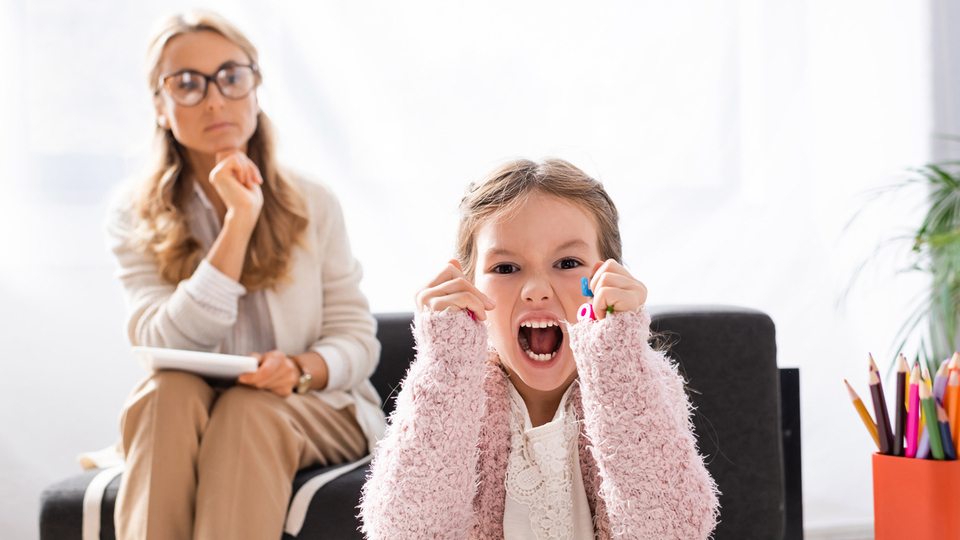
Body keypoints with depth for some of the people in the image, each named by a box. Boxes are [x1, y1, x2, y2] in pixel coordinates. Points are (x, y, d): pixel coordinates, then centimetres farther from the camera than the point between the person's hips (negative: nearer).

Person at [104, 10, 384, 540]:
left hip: (318, 409, 0)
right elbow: (165, 348, -18)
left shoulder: (312, 205, 0)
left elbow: (356, 340, 0)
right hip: (178, 425, 0)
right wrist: (240, 221, -21)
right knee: (167, 390, -32)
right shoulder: (134, 218, -2)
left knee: (248, 409, -33)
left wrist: (299, 368, -25)